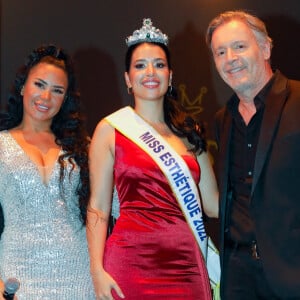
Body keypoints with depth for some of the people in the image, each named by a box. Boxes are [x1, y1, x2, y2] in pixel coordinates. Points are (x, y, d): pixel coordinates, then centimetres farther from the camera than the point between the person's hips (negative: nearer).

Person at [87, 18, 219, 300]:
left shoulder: (190, 132, 13)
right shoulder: (110, 129, 3)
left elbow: (213, 203, 12)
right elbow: (98, 207, 0)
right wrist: (97, 271, -9)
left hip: (187, 263, 3)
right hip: (131, 263, -3)